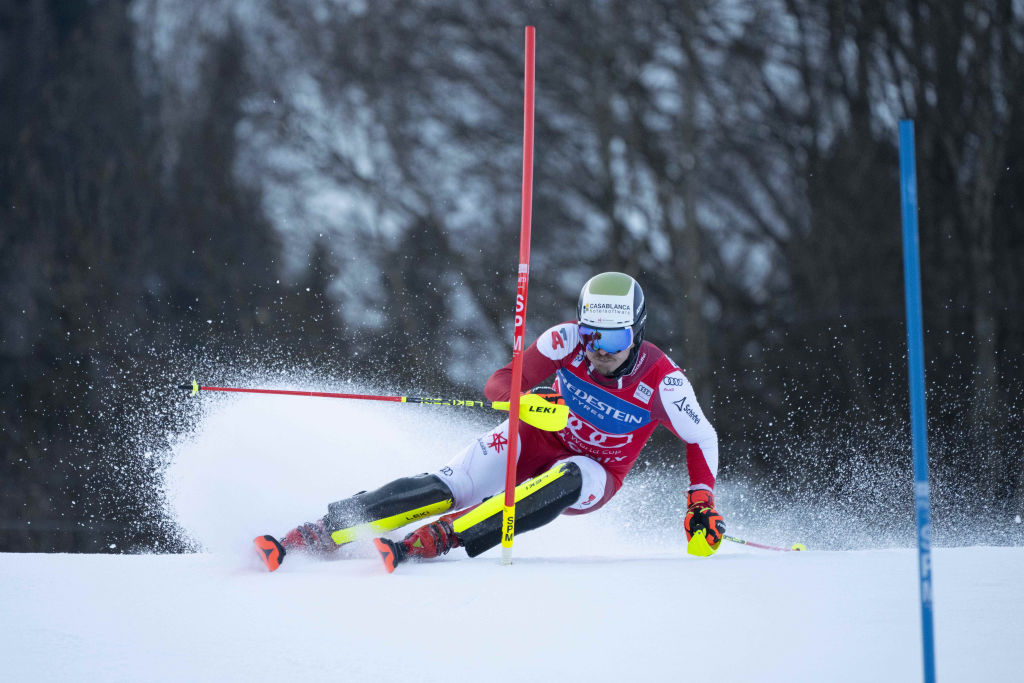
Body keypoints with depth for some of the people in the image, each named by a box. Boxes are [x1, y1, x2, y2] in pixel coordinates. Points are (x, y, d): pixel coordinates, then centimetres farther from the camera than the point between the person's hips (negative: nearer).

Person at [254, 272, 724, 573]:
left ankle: (432, 541, -48)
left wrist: (702, 503, -18)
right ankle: (315, 535, -27)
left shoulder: (662, 382, -22)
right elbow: (501, 382, -19)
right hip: (536, 440, 1)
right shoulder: (568, 340, -18)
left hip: (591, 476, -1)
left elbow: (702, 440, -7)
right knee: (447, 488, -23)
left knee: (564, 482, -39)